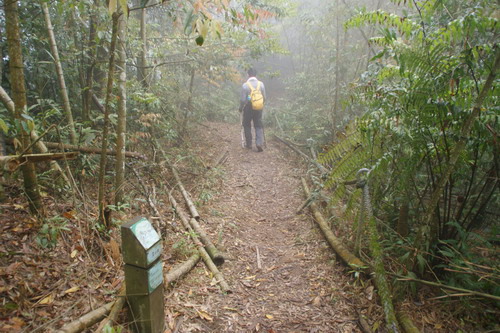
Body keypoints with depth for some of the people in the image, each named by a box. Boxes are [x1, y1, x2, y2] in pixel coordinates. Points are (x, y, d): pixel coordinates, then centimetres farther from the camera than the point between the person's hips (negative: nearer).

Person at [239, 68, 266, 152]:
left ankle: (248, 144, 16)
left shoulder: (245, 85, -11)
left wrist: (240, 108, 7)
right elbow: (264, 98, 5)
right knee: (258, 126, 9)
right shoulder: (261, 84, -1)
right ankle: (260, 143, -5)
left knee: (247, 125, 13)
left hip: (248, 108, -2)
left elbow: (242, 99, -9)